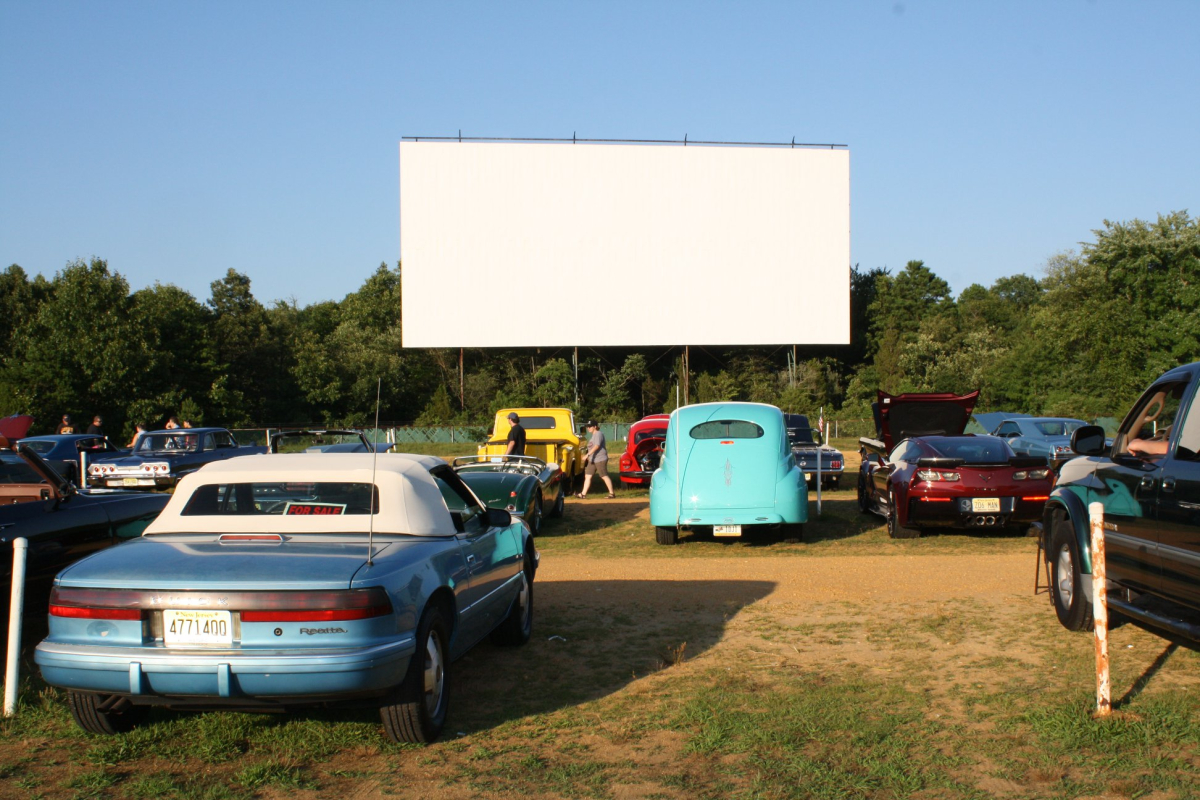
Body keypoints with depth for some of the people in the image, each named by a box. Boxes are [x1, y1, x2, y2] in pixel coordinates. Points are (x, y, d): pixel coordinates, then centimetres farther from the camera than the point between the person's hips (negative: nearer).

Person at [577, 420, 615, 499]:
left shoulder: (598, 434, -14)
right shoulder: (593, 435, 17)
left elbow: (596, 446, -26)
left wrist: (588, 454, -31)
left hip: (600, 459, -10)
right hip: (592, 460, 10)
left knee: (604, 476, -5)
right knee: (587, 476, 4)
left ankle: (612, 493, 3)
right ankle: (583, 494, 4)